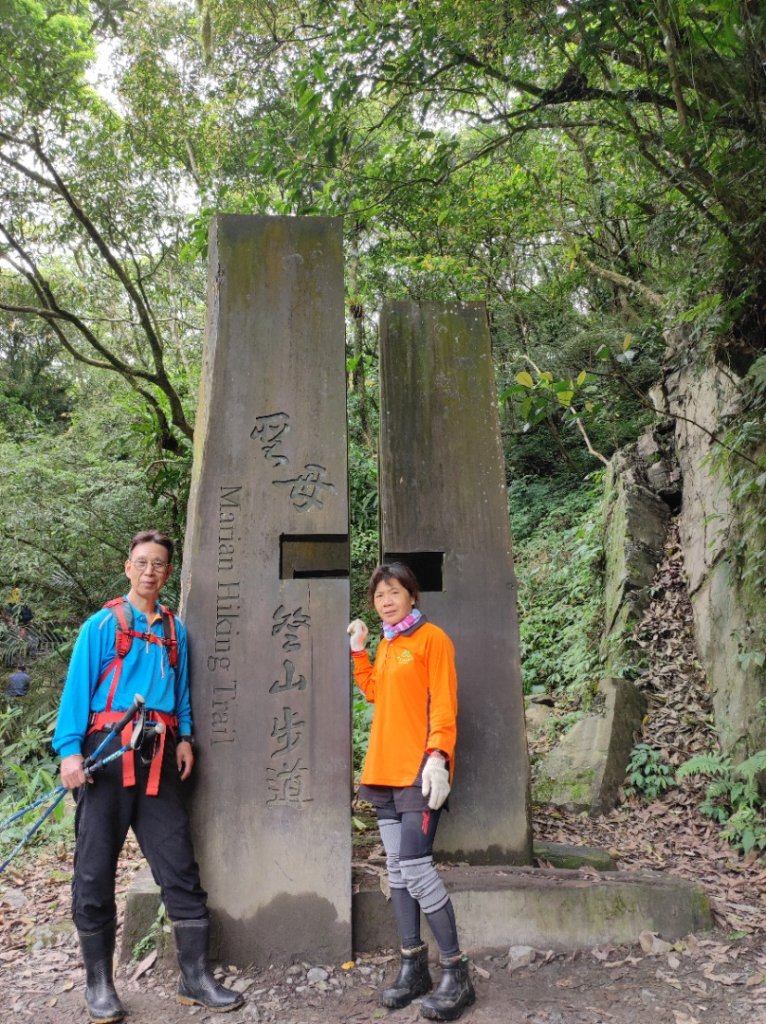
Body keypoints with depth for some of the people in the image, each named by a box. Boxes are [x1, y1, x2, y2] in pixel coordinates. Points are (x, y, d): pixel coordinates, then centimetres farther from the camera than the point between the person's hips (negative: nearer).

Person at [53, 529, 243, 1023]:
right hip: (109, 749, -3)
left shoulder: (174, 629, 13)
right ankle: (100, 983, 20)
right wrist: (70, 749, -12)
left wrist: (184, 736, 4)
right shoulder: (103, 624, 0)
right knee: (95, 869, 4)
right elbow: (78, 686, -4)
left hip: (159, 756, 3)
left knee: (180, 867, 3)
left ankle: (197, 978, 13)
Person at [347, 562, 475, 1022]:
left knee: (416, 868, -11)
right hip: (386, 768, 8)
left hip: (419, 769, -8)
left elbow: (443, 704, -12)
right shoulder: (386, 645, 16)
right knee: (397, 867, 10)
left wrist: (437, 757, -23)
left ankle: (456, 972, 1)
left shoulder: (432, 638, -7)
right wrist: (359, 649, 12)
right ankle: (413, 965, 20)